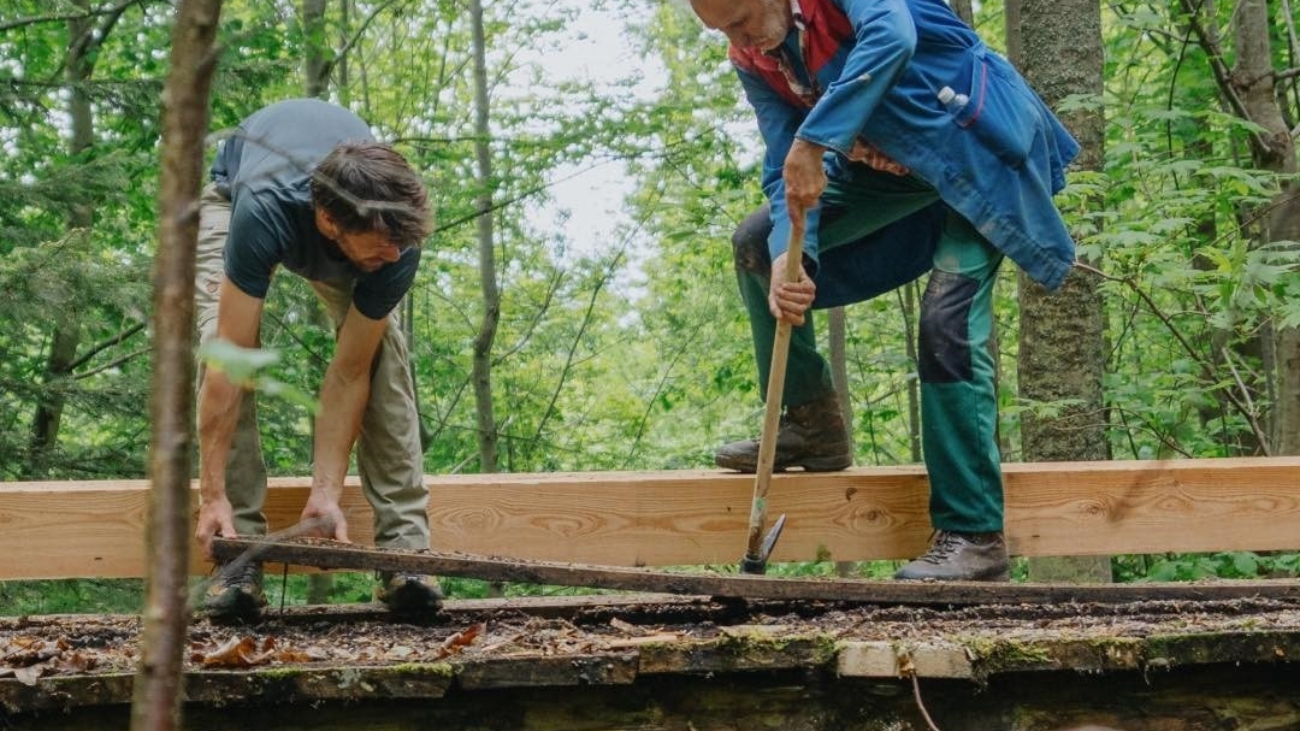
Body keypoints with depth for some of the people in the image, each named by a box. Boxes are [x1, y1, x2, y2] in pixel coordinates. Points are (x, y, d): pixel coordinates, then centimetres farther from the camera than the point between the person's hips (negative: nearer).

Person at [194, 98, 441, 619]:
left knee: (382, 350, -20)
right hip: (236, 188, -1)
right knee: (224, 341, -25)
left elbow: (350, 373, -30)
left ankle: (404, 543, -19)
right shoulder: (262, 212, -47)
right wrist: (213, 495, -44)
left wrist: (325, 494, -34)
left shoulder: (397, 243, -38)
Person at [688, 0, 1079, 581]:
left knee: (948, 325, -19)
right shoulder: (753, 60, -4)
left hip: (976, 148, -8)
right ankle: (813, 427, 10)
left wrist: (814, 142, -50)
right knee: (756, 244, 2)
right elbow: (785, 171, -9)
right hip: (894, 164, 8)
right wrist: (786, 258, -28)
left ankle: (972, 535, -13)